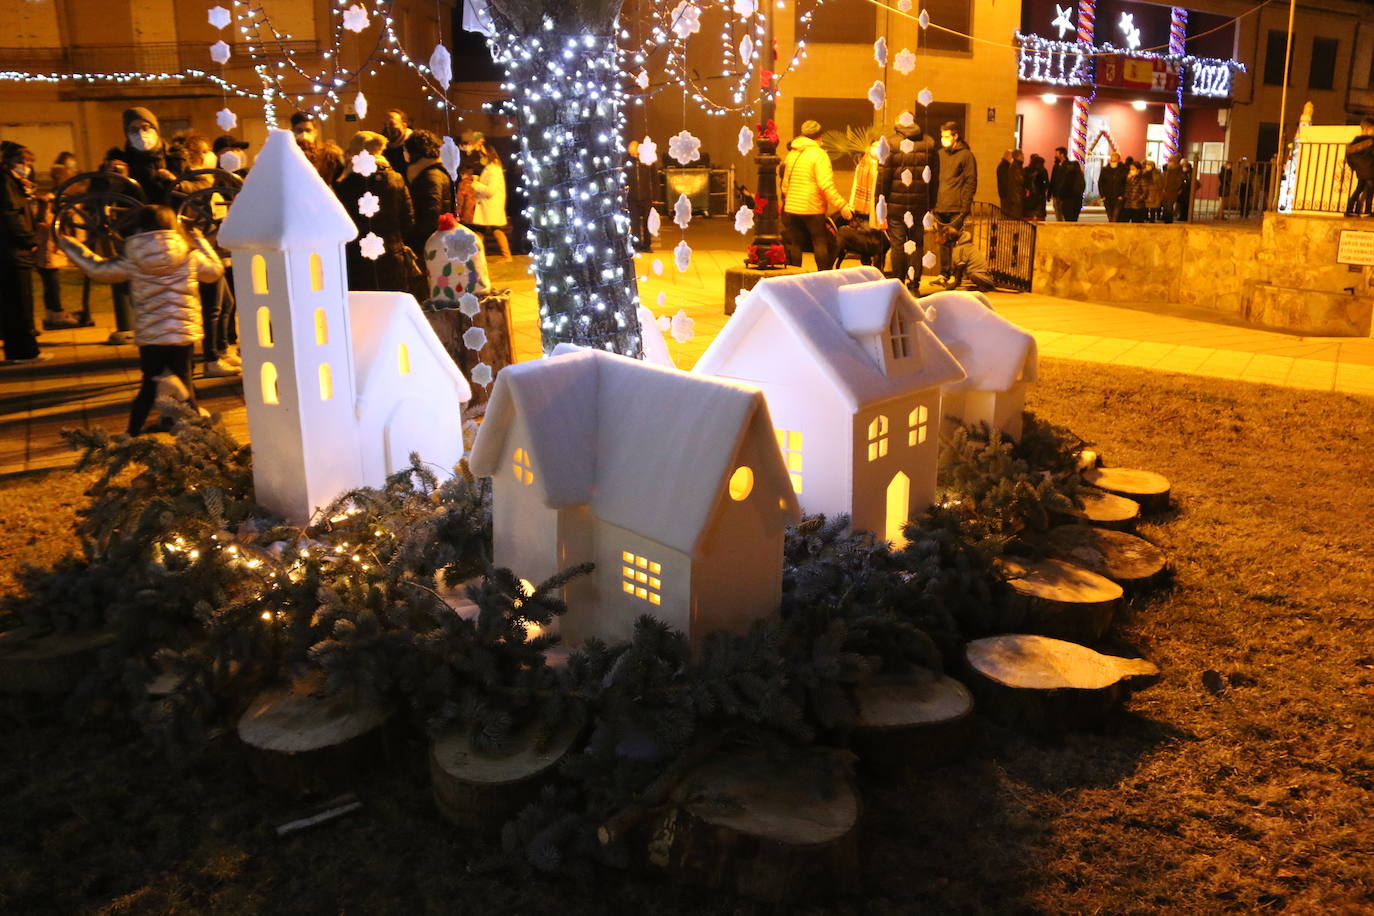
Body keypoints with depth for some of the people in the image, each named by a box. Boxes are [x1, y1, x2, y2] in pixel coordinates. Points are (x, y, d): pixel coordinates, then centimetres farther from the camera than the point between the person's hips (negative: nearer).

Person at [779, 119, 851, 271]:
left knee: (794, 244, 10)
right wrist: (842, 206, -17)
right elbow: (826, 185, -19)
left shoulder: (791, 154, 10)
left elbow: (784, 184, 17)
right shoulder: (818, 154, -10)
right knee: (821, 243, 5)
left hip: (791, 207, 5)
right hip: (813, 209, -5)